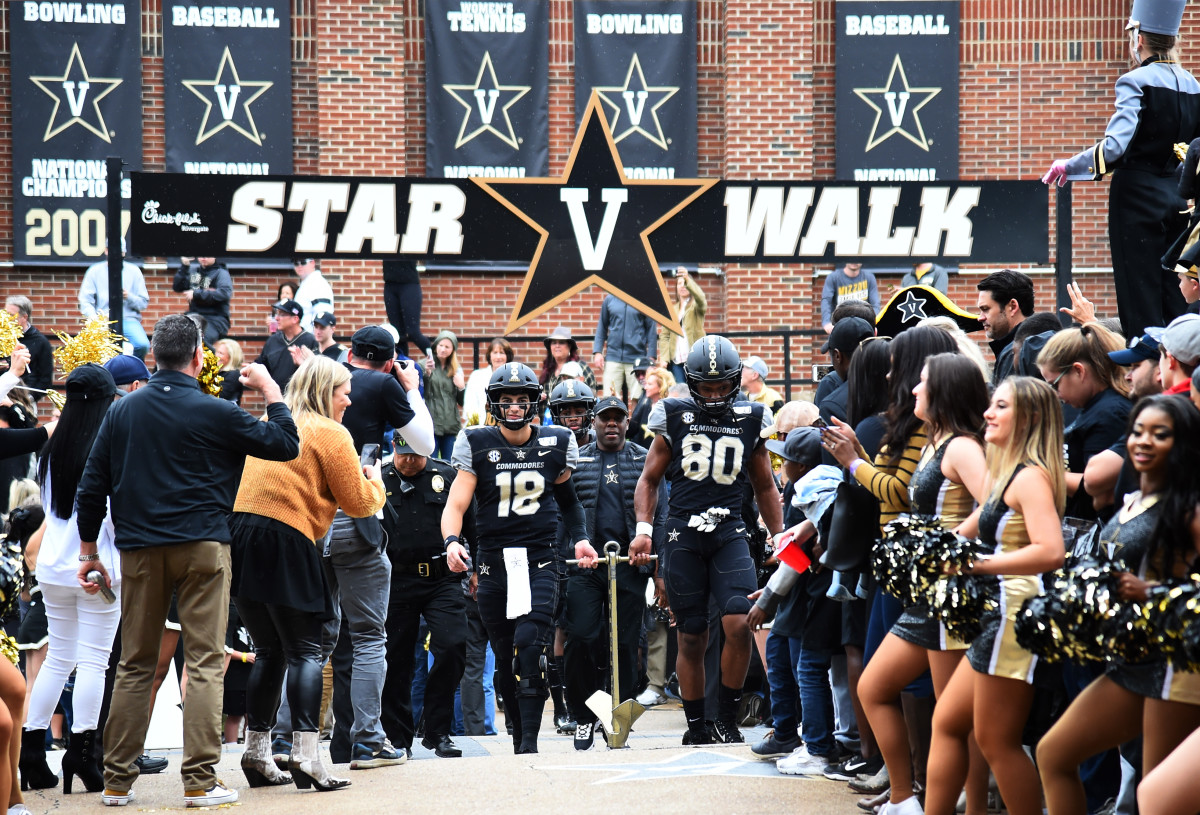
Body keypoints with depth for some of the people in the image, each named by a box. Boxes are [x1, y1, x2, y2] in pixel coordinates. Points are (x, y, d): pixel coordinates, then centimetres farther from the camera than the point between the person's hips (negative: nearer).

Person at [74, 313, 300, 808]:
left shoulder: (122, 412, 6)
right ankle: (200, 781, -6)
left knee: (135, 664, 10)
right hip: (202, 548, -4)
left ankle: (117, 781, 11)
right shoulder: (214, 414, -6)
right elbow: (285, 445, -1)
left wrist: (88, 552, 17)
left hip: (140, 550, 4)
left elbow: (92, 487, 8)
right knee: (204, 661, -1)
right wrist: (271, 391, 11)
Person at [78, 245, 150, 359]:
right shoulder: (95, 271, 12)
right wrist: (94, 318, -15)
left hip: (128, 319, 1)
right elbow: (85, 301, 4)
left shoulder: (134, 271, 14)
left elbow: (144, 303, 12)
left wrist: (128, 297, -9)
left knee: (142, 345, -28)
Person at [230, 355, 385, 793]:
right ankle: (304, 753, -14)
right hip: (285, 542, -7)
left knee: (269, 650, 16)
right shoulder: (331, 434, 0)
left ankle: (256, 754, 16)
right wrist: (375, 478, 20)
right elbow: (358, 502, 0)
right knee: (306, 650, -4)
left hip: (239, 531, 7)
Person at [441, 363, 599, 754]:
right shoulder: (476, 444, 1)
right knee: (505, 657, 5)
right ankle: (520, 739, 18)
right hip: (492, 559, 1)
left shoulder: (555, 444, 6)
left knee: (529, 645, -19)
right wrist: (452, 541, -22)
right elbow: (456, 503, -4)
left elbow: (566, 497, 22)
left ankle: (530, 741, -17)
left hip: (539, 560, -1)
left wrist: (580, 538, 9)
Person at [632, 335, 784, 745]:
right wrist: (643, 529, 0)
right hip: (682, 536, 0)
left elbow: (765, 487, 20)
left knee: (739, 623, -18)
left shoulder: (750, 420, 8)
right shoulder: (674, 418, 5)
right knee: (691, 637, 3)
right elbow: (649, 479, 13)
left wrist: (780, 537, 14)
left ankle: (727, 718, -4)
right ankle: (696, 725, 15)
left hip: (729, 533, 0)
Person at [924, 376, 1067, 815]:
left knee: (995, 739, -4)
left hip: (1017, 616, -11)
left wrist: (981, 564, -27)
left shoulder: (1030, 476, -14)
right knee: (947, 722, 14)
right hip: (998, 616, 11)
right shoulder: (1007, 474, 17)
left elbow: (1050, 551, -27)